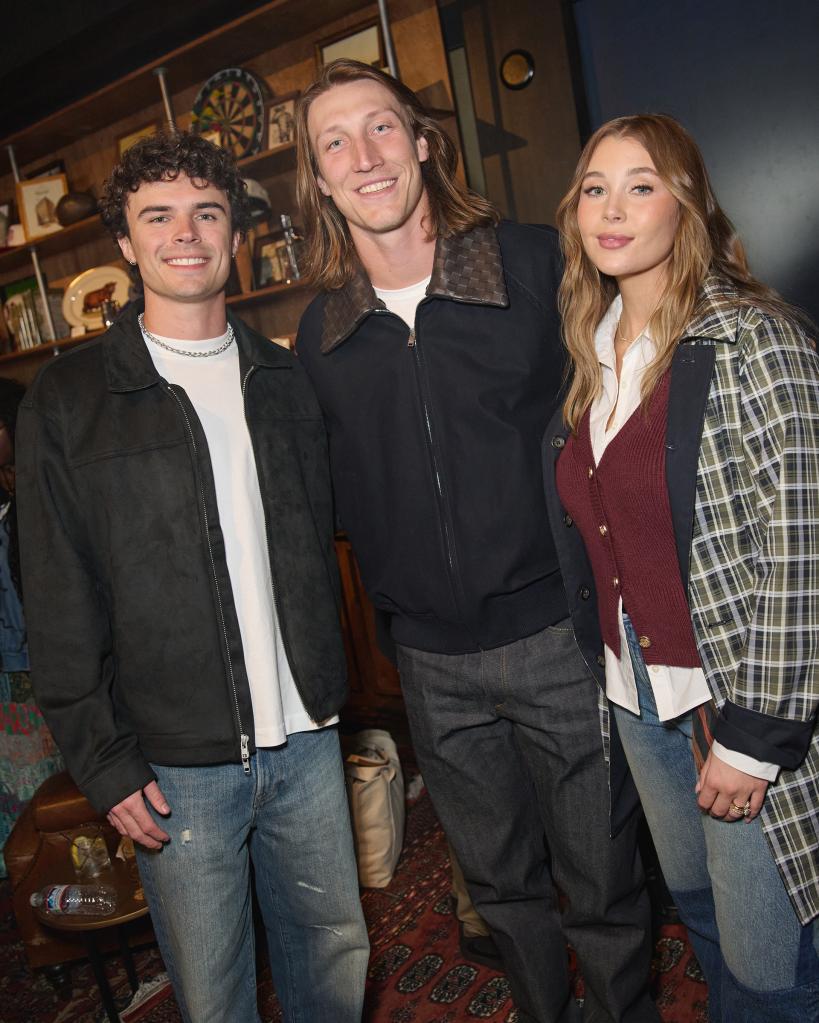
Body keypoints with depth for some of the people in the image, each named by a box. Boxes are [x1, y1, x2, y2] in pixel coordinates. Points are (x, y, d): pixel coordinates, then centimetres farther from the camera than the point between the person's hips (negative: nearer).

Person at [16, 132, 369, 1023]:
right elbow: (58, 607, -5)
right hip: (178, 761, -3)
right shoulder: (67, 401, -4)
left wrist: (330, 693, 9)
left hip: (305, 740, 4)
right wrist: (103, 761, -8)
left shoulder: (281, 379, 8)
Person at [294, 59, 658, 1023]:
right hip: (433, 661, 3)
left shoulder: (539, 265, -8)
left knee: (602, 885, 13)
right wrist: (396, 600, 5)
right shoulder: (319, 334, 1)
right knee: (502, 883, 22)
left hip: (556, 633, -3)